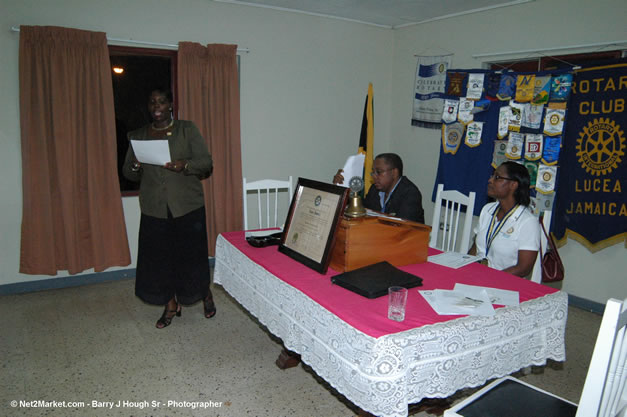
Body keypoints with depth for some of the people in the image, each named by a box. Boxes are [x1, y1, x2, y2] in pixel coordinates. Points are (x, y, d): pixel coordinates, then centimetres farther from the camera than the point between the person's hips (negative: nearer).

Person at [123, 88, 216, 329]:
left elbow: (206, 162, -5)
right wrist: (135, 168, -13)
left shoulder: (187, 130, 0)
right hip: (154, 209, 3)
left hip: (187, 206, -3)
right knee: (159, 256, 7)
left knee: (192, 254, 3)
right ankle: (171, 305, 25)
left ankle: (205, 294, 29)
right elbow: (127, 171, 12)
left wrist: (185, 165, -25)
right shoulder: (138, 136, 9)